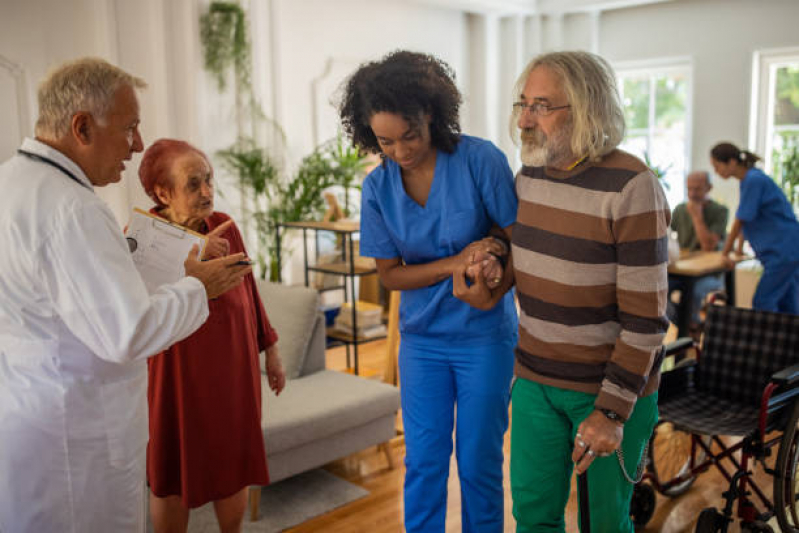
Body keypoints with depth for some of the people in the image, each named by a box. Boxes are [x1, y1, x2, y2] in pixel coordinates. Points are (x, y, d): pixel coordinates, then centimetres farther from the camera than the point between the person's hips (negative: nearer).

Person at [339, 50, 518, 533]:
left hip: (485, 336, -2)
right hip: (422, 339, 2)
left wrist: (491, 288, -27)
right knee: (424, 461, 9)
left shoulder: (480, 160, -14)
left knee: (479, 461, 9)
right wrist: (456, 262, -17)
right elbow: (389, 274, -2)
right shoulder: (378, 187, -5)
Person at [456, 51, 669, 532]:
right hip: (538, 377, 5)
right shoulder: (530, 175, -2)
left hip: (614, 384, -5)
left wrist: (612, 412, -20)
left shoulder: (632, 188, -22)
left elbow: (646, 315, -20)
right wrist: (490, 281, -5)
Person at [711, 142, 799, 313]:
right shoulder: (749, 179, 11)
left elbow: (739, 222, -13)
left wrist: (725, 252, -4)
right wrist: (740, 247, 24)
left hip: (784, 252, -9)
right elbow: (745, 220, 19)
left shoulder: (754, 180, -18)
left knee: (762, 303, -8)